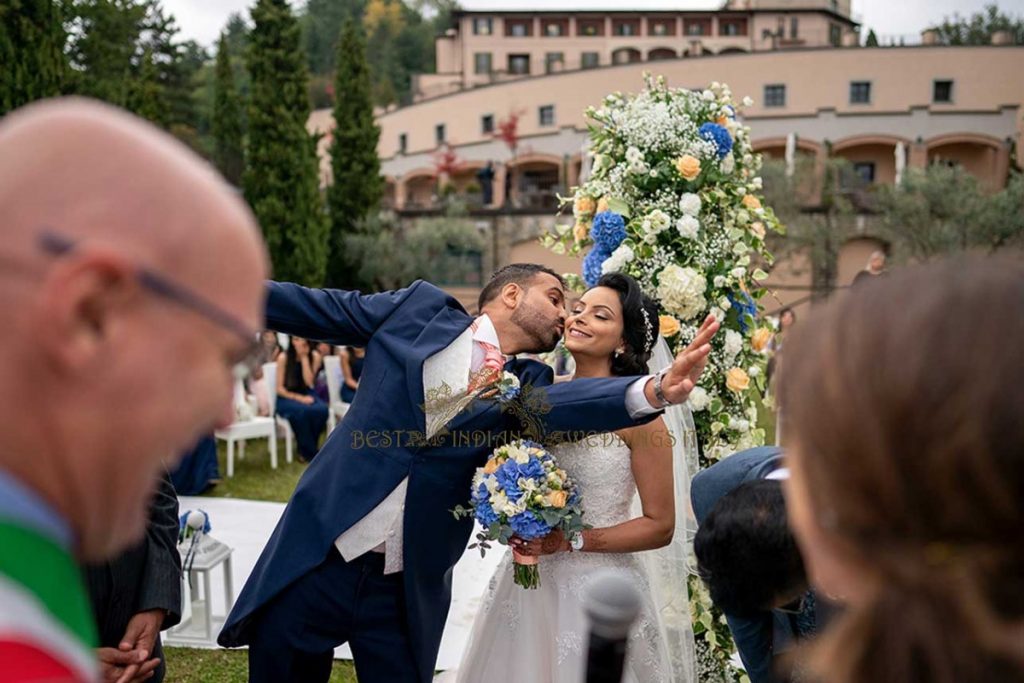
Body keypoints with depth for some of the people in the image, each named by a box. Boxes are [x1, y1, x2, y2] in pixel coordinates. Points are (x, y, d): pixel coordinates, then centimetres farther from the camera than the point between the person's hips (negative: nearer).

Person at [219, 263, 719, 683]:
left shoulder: (527, 385, 4)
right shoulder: (420, 308, 2)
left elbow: (558, 404, -17)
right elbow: (322, 309, 7)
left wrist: (655, 389, -37)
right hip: (317, 560, -1)